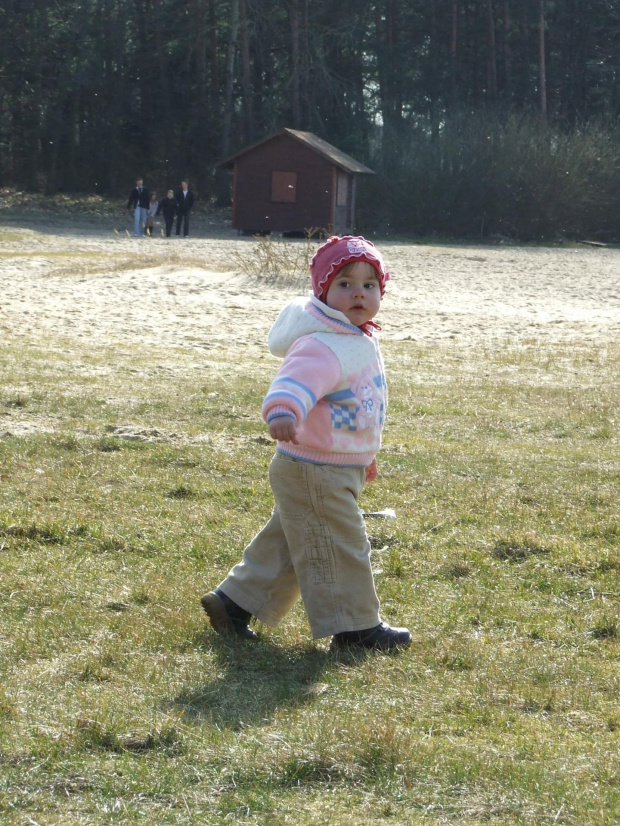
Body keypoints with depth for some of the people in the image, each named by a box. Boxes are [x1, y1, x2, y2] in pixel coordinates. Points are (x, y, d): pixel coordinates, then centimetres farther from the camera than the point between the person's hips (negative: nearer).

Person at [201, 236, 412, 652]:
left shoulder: (363, 343, 12)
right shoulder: (323, 346, -22)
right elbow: (299, 379, -42)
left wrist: (365, 457, 35)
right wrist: (284, 412, -63)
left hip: (342, 471, 10)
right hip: (315, 472, -10)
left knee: (287, 542, 19)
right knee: (339, 548, 0)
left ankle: (235, 602, 29)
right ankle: (354, 627, 11)